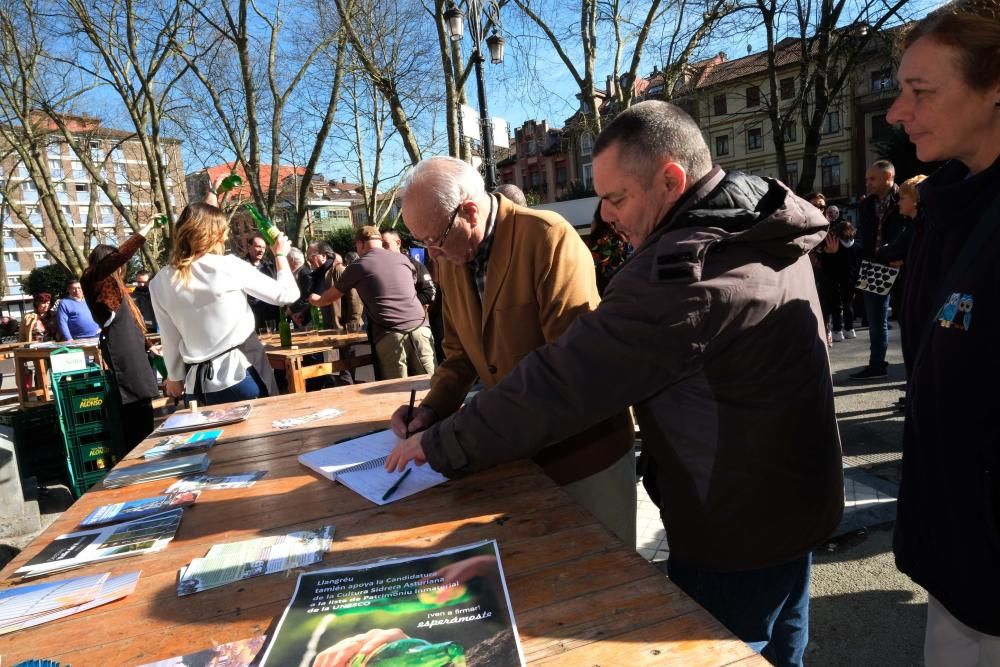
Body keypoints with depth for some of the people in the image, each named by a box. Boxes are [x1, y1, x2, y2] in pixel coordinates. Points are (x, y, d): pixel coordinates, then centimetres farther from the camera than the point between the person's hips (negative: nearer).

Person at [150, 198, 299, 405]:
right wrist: (281, 255, 11)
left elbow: (170, 339, 7)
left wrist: (175, 377, 22)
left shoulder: (160, 282, -1)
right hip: (242, 373, -4)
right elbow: (287, 294, -5)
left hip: (199, 381, 4)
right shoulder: (230, 266, -12)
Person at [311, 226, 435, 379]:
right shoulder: (402, 259, 17)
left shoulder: (357, 267, 9)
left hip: (390, 335, -3)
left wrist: (316, 300, 48)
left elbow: (331, 296, 25)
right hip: (419, 328, 3)